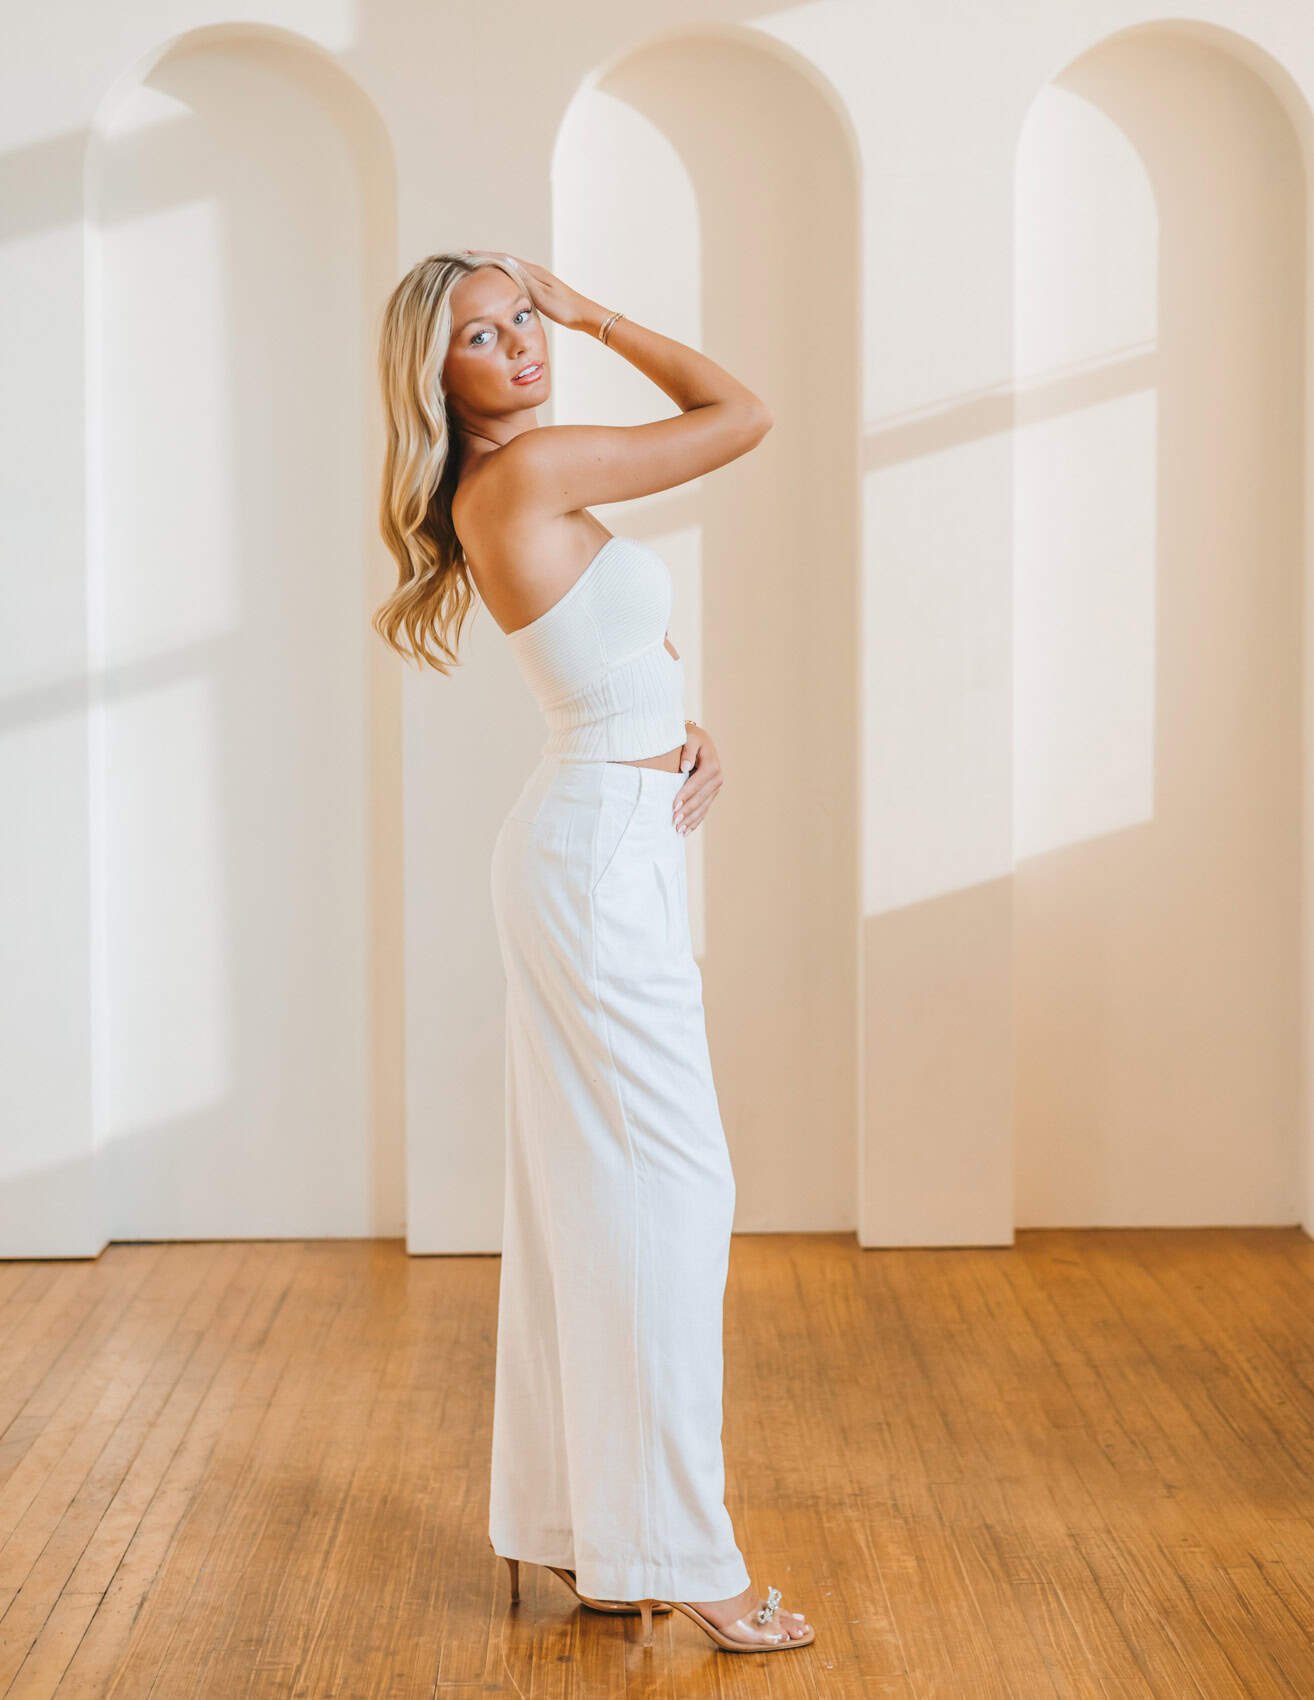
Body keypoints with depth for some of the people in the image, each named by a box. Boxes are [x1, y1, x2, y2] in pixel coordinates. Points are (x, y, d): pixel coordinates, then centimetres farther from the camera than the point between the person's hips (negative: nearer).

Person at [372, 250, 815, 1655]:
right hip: (600, 852, -10)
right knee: (665, 1181, -7)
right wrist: (599, 316, 1)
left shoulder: (512, 497, 15)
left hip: (600, 843, 10)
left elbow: (626, 647, 22)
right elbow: (743, 415, -6)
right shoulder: (533, 468, -14)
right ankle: (672, 1554, -1)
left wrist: (690, 738, 3)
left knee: (586, 1187, 12)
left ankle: (578, 1521, 22)